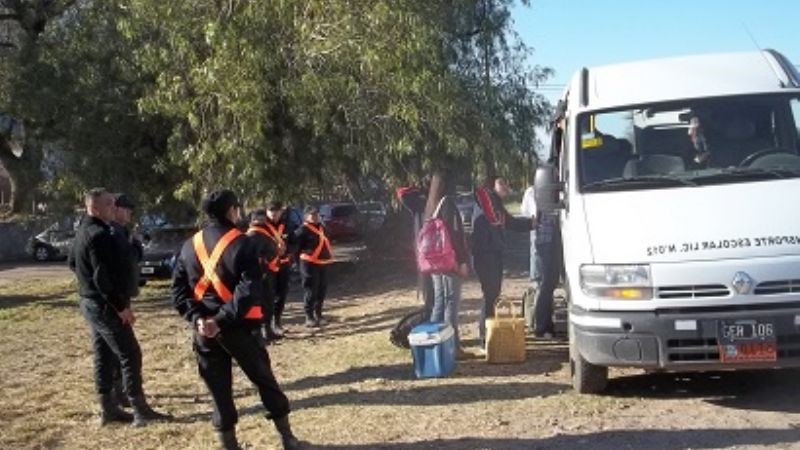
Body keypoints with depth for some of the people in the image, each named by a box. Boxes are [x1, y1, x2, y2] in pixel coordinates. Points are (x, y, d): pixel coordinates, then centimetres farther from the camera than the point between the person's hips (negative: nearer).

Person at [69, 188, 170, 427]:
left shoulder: (83, 232, 12)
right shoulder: (99, 235, -21)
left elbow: (72, 263, 26)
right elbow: (104, 276, -25)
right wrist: (121, 305, -20)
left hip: (90, 302, 10)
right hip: (105, 305, -10)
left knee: (104, 356, 14)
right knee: (130, 355, -6)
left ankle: (108, 409, 19)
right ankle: (141, 411, -3)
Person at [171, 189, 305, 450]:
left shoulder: (190, 246, 6)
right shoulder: (242, 244, -10)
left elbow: (178, 290, 2)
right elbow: (249, 290, -20)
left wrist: (197, 317, -8)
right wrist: (222, 319, -20)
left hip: (204, 330, 4)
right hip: (240, 327, -3)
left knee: (218, 391, 11)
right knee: (265, 381, 12)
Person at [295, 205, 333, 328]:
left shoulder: (322, 227, 16)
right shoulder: (302, 230, -10)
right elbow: (296, 246, -15)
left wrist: (329, 255, 20)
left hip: (323, 263, 8)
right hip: (310, 264, -8)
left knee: (322, 290, 12)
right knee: (310, 291, -4)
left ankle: (318, 315, 24)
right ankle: (309, 317, 4)